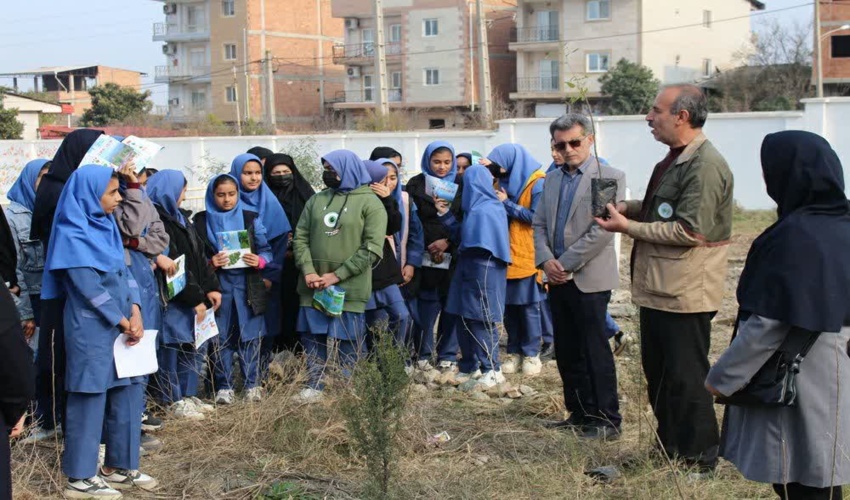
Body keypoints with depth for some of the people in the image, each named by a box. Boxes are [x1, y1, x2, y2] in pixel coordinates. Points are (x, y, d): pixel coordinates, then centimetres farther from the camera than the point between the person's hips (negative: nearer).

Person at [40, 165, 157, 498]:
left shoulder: (106, 227, 11)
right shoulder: (72, 236, -13)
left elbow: (123, 273, 10)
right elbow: (89, 288, -17)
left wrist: (135, 310, -5)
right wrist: (123, 321, -13)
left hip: (120, 325, 8)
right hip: (91, 330, -8)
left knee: (127, 394, 11)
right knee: (90, 398, -1)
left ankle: (119, 467, 23)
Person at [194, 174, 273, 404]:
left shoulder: (251, 219, 5)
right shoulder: (201, 221, 4)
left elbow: (266, 250, 6)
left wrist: (260, 260, -15)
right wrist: (210, 263, -14)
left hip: (247, 288, 0)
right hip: (217, 288, 0)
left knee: (250, 337, 4)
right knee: (221, 339, 3)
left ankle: (253, 384, 14)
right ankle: (224, 387, 12)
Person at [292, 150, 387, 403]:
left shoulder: (369, 203, -4)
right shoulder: (316, 200, 11)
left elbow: (372, 248, -11)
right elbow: (300, 237, 8)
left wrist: (337, 275, -14)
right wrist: (308, 271, -8)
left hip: (349, 287, -4)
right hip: (313, 285, 4)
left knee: (348, 340, 4)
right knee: (312, 337, 10)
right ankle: (314, 386, 23)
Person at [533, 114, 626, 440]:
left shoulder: (609, 178, -7)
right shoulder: (552, 179, 14)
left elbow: (602, 230, -15)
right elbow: (539, 224, 13)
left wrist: (565, 264, -15)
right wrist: (545, 260, -5)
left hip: (589, 278, -7)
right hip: (558, 278, 7)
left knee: (595, 351, -3)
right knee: (566, 351, 11)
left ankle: (607, 420, 6)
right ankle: (579, 413, 23)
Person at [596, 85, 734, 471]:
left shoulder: (706, 165, -20)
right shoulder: (674, 160, 12)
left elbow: (690, 230, -26)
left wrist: (628, 227, -18)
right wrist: (628, 208, 6)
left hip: (684, 292, -10)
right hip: (658, 287, 10)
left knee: (686, 379, 1)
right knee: (657, 373, 19)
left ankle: (699, 461, 15)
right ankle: (670, 450, 34)